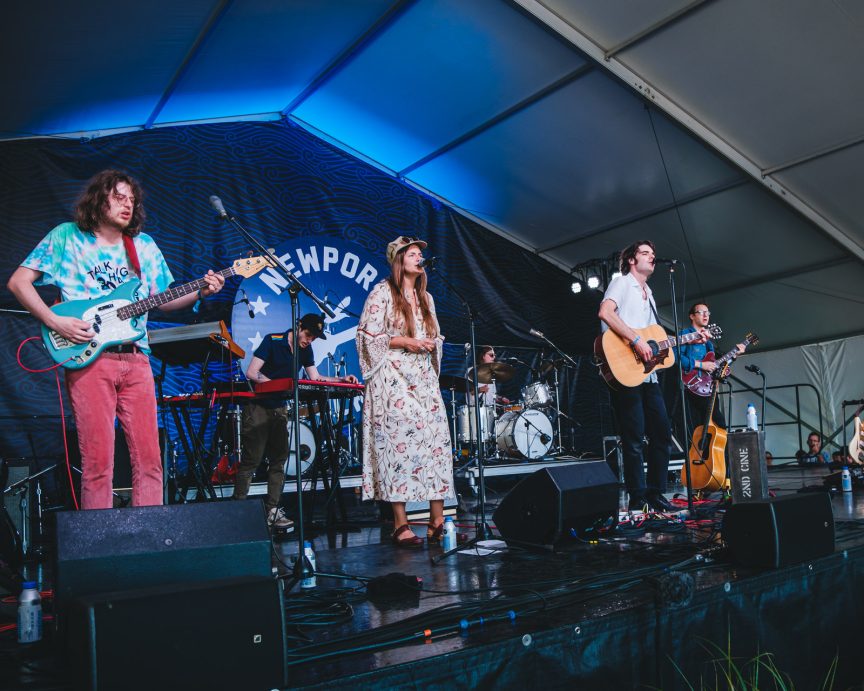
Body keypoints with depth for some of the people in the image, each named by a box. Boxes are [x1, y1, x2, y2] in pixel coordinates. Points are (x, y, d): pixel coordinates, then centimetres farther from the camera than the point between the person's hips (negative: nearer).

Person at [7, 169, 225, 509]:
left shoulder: (144, 245, 17)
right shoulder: (67, 237, 6)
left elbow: (161, 300, 19)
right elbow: (19, 281, 3)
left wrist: (200, 292, 2)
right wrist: (55, 322, -9)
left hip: (136, 360, 4)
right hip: (88, 357, -3)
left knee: (149, 458, 1)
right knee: (98, 461, -5)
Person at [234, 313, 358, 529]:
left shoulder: (305, 350, 7)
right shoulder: (272, 341, -13)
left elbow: (315, 377, 9)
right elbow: (251, 373, -17)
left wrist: (341, 379, -4)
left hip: (279, 408, 7)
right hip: (257, 406, -6)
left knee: (278, 460, 4)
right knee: (251, 460, -7)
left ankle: (272, 510, 8)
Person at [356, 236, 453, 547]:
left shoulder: (426, 297, 20)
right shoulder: (382, 293, 0)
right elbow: (367, 335, -6)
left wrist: (432, 343, 4)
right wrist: (404, 341, -13)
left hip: (424, 380, 6)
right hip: (393, 381, -6)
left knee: (437, 442, -3)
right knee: (398, 444, -11)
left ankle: (437, 521, 1)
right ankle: (400, 524, -5)